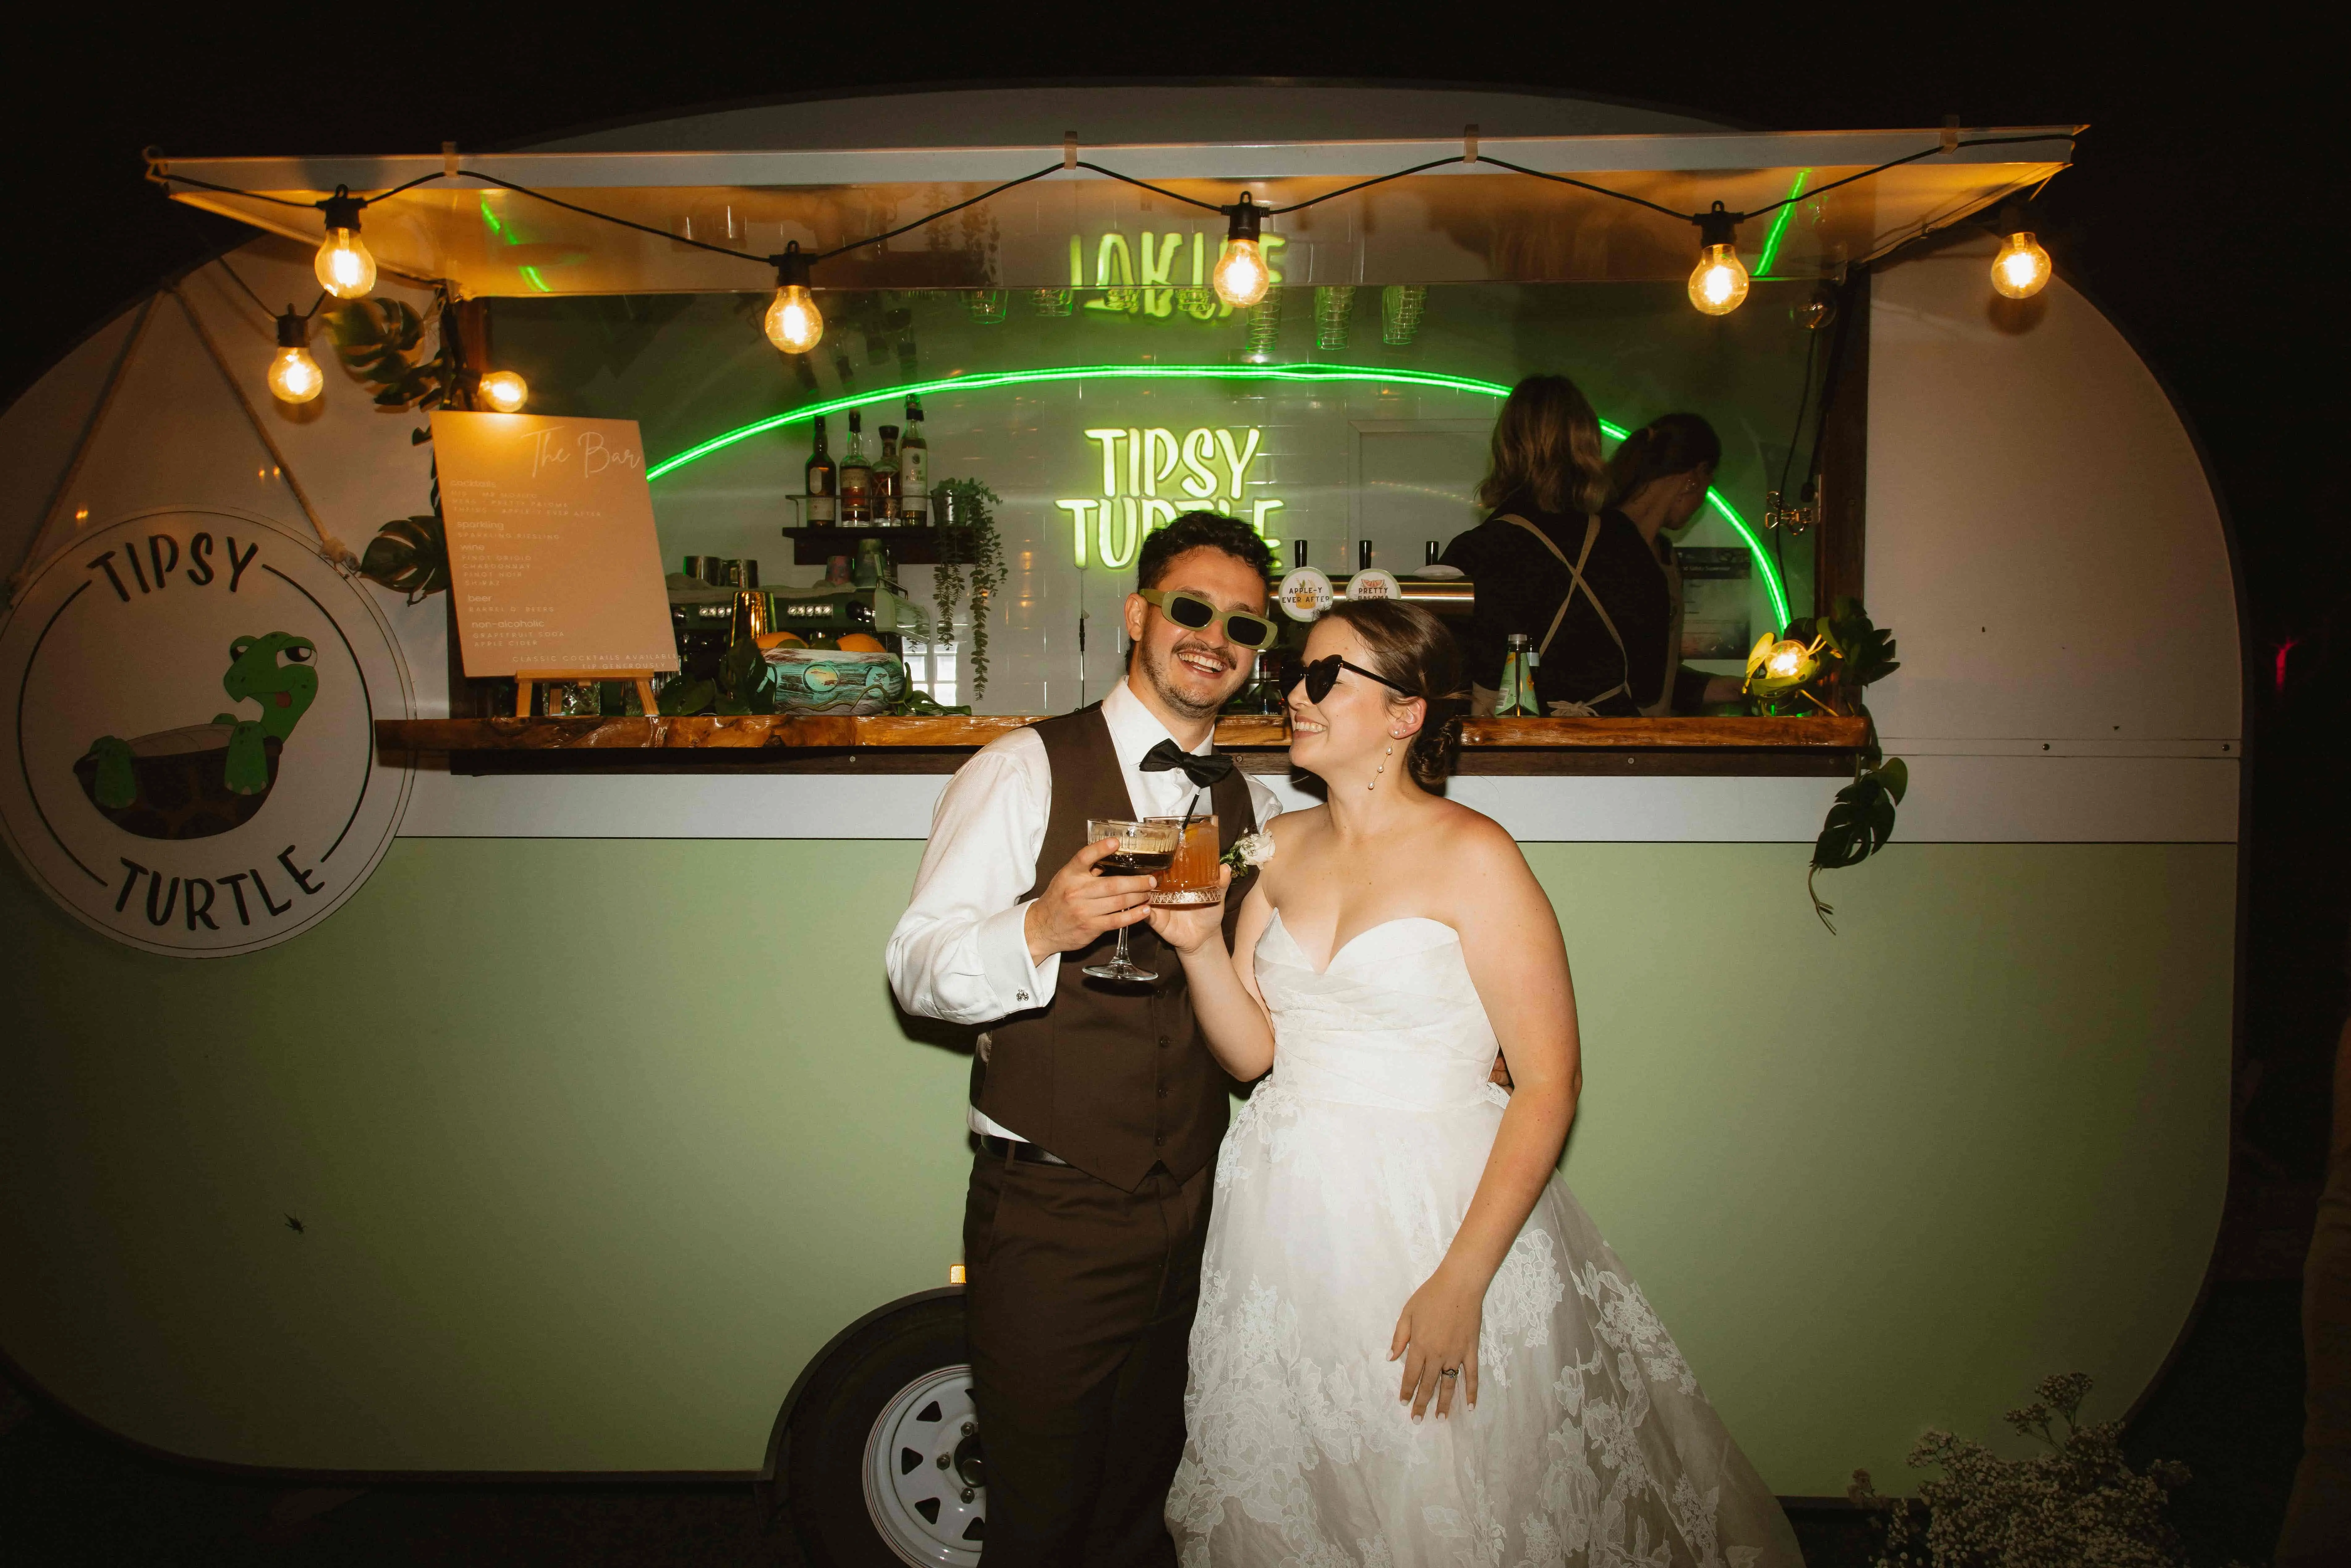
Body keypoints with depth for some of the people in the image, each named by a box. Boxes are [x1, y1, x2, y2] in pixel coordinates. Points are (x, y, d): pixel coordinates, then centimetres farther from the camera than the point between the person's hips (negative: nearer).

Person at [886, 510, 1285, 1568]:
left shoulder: (1251, 807, 8)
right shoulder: (1025, 771, -9)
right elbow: (915, 966, -14)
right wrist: (1037, 932, -34)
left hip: (1190, 1213, 5)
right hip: (1048, 1215, -4)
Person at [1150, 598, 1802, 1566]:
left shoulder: (1471, 855, -11)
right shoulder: (1282, 847, 6)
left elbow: (1550, 1082, -15)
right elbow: (1252, 1049, 4)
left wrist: (1462, 1280, -19)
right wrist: (1199, 945, -14)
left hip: (1429, 1213, -5)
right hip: (1287, 1220, 5)